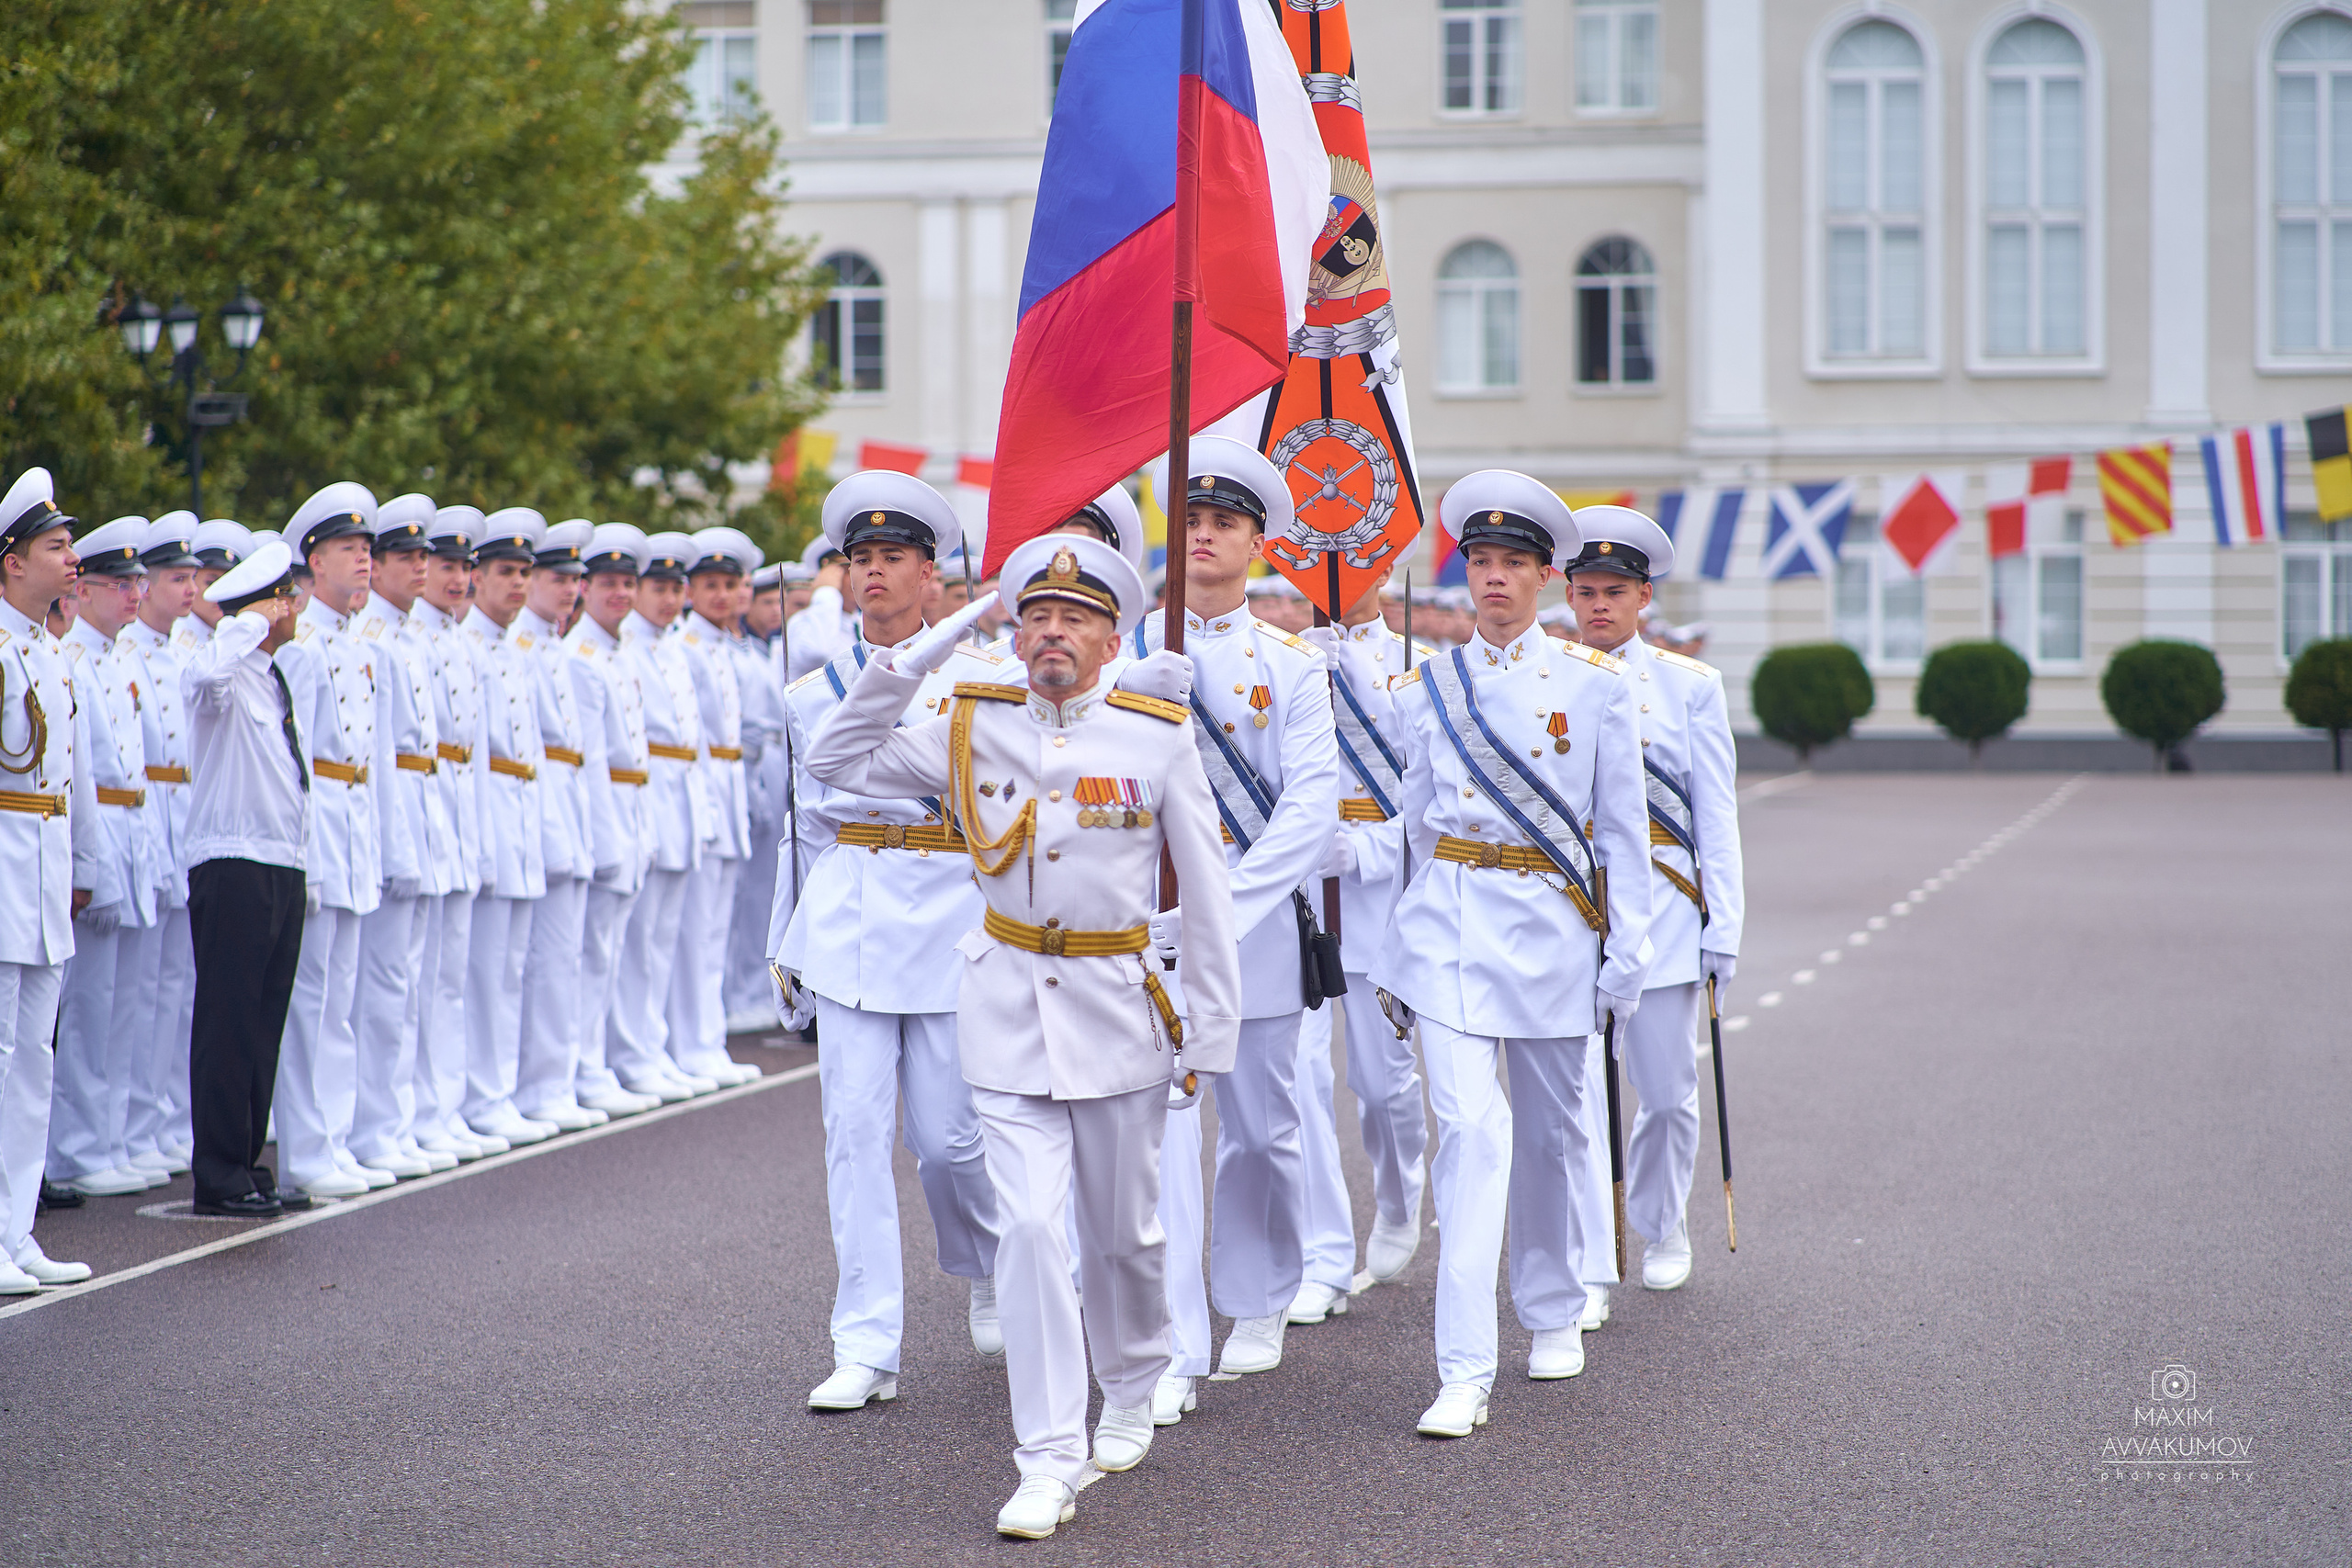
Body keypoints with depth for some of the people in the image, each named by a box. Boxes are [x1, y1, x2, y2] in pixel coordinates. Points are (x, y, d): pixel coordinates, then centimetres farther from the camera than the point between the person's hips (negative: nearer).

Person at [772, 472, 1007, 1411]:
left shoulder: (980, 681, 0)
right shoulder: (815, 692, 9)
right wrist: (789, 943, 17)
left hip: (952, 916, -2)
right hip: (846, 925, 2)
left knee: (949, 1134, 0)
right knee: (855, 1129, -4)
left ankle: (990, 1271, 33)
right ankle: (867, 1349, 0)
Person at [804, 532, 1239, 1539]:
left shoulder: (1157, 737, -7)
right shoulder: (969, 727, -1)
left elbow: (1204, 894, -1)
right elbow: (835, 762, 5)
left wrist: (1212, 1031, -1)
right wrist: (902, 666, -8)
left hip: (1119, 1005, -1)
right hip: (1008, 1010, 1)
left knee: (1121, 1231, 13)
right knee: (1031, 1230, -8)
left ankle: (1132, 1393, 40)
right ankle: (1048, 1463, -3)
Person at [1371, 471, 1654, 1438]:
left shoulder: (1594, 683, 0)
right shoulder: (1427, 689, 5)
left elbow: (1623, 831, 2)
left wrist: (1625, 957, -1)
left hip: (1552, 923, 0)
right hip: (1448, 924, 0)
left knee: (1549, 1129, 14)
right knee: (1468, 1127, -12)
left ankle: (1555, 1314, 38)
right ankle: (1464, 1374, -15)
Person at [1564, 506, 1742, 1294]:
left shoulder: (1690, 686, 5)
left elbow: (1716, 819, 5)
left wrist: (1723, 931, 1)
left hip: (1659, 902, 0)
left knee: (1667, 1089, 5)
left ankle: (1661, 1229, 28)